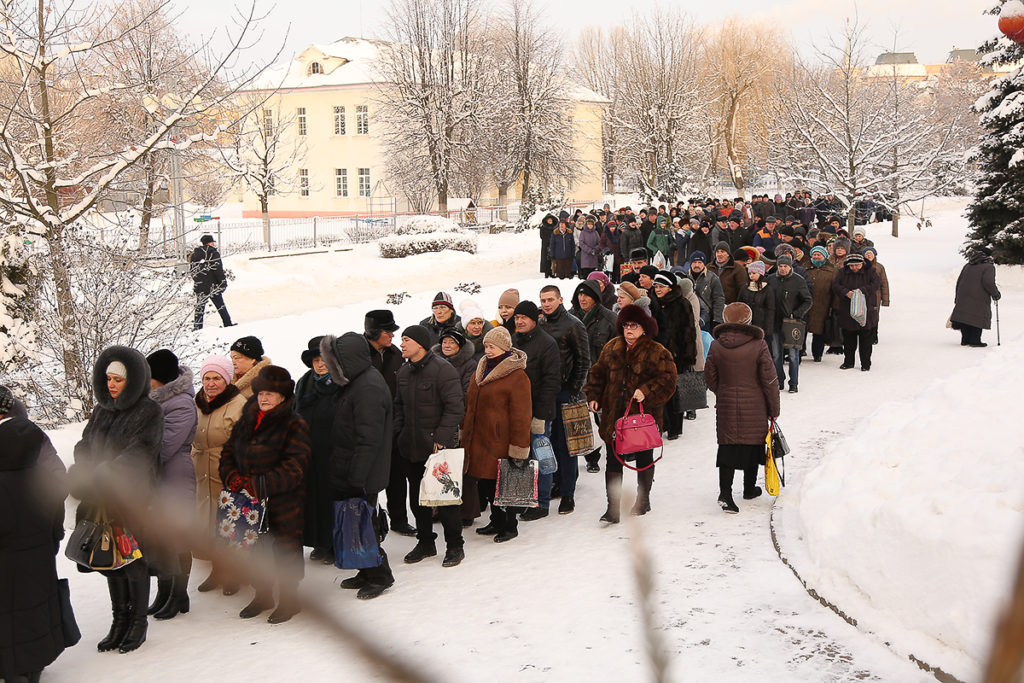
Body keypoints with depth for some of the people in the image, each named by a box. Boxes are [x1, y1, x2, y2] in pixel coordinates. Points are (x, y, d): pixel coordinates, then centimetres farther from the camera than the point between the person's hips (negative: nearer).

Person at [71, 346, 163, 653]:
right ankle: (120, 620, 23)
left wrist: (101, 477, -23)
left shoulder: (149, 412, -7)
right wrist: (82, 474, -13)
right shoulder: (101, 410, 12)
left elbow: (139, 454, -17)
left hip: (133, 499, -6)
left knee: (133, 560, 1)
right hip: (103, 502, 6)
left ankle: (138, 623, 14)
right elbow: (84, 445, 7)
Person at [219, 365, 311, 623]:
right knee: (256, 548, 16)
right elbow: (228, 452, 14)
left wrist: (261, 485, -24)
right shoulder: (246, 422, 9)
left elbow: (295, 466, -18)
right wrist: (232, 477, -6)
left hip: (283, 502, -6)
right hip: (250, 503, 6)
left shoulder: (294, 425, -11)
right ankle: (262, 596, 33)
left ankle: (288, 599, 19)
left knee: (286, 549, 3)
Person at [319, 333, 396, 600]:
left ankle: (379, 576, 14)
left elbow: (369, 439, -25)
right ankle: (367, 573, 28)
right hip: (352, 475, 10)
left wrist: (356, 478, -24)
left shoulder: (369, 388, -22)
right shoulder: (358, 382, 12)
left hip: (363, 478, -10)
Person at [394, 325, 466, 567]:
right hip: (411, 447, 7)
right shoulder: (404, 372, 10)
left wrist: (440, 438, -19)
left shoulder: (442, 370, -13)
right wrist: (396, 432, 9)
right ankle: (425, 543, 27)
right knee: (417, 497, 13)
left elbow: (455, 407, -16)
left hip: (438, 447, -7)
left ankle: (454, 546, 11)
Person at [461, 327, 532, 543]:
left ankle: (510, 526, 18)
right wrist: (465, 432, 21)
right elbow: (470, 404, 22)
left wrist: (518, 450, -17)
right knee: (486, 483, 13)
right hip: (479, 440, 7)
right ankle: (497, 521, 29)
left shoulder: (517, 377, -14)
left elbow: (522, 416, -15)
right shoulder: (481, 370, 12)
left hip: (500, 442, -7)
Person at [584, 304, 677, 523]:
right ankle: (613, 508, 3)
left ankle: (643, 499, 34)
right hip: (614, 415, 3)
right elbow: (598, 373, 16)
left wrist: (646, 392, -23)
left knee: (644, 460, 14)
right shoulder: (611, 349, 8)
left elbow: (667, 380, -11)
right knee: (613, 462, 0)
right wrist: (593, 396, 5)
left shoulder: (657, 352, -7)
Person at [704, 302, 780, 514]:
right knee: (752, 444, 14)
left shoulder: (716, 345, -3)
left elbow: (710, 378, 6)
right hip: (754, 407, -1)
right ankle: (749, 489, 28)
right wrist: (774, 409, 3)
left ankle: (725, 492, -11)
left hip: (726, 405, 2)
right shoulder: (758, 345, -10)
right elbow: (770, 380, -7)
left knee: (728, 446, 4)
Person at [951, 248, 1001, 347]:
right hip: (979, 298, -6)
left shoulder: (967, 266, 19)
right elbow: (988, 282, -15)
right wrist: (996, 294, -2)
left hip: (963, 297, 6)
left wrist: (957, 298, 23)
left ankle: (965, 340, 10)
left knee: (966, 316, 9)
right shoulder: (989, 267, 0)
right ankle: (975, 340, -2)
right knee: (978, 318, 0)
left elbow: (959, 281, 18)